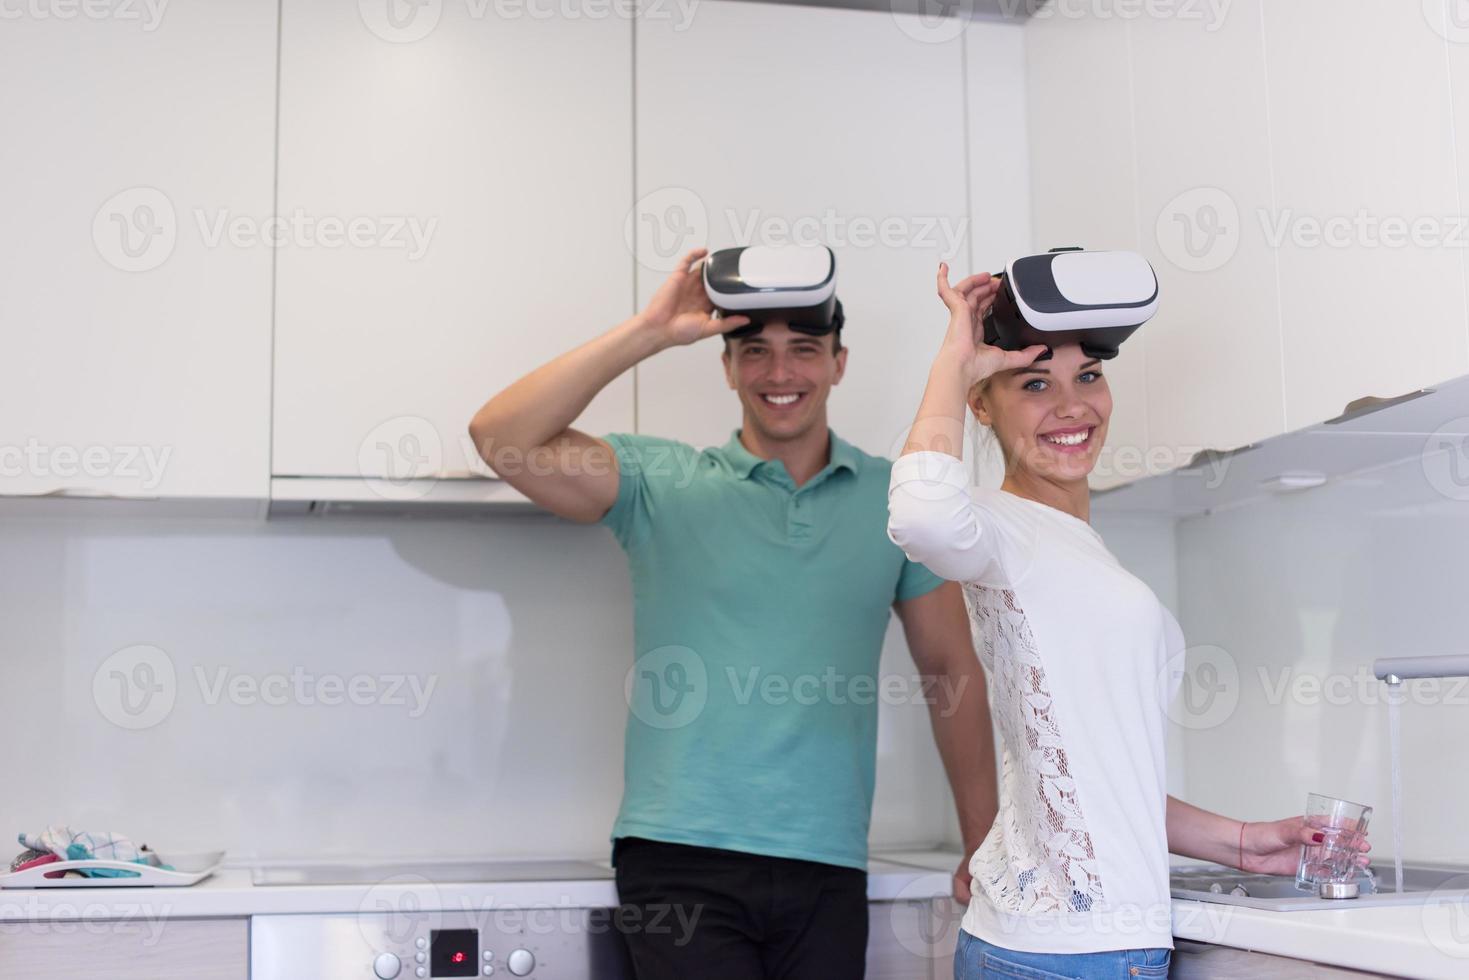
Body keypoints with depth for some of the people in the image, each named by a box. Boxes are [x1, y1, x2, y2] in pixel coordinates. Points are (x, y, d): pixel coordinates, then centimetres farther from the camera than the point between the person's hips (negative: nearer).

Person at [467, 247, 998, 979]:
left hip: (829, 870, 2)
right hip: (681, 860, -2)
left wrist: (983, 847, 9)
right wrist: (650, 332, -13)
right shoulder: (661, 483, 0)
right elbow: (501, 437, -12)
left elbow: (950, 669, 11)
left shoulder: (895, 499, 6)